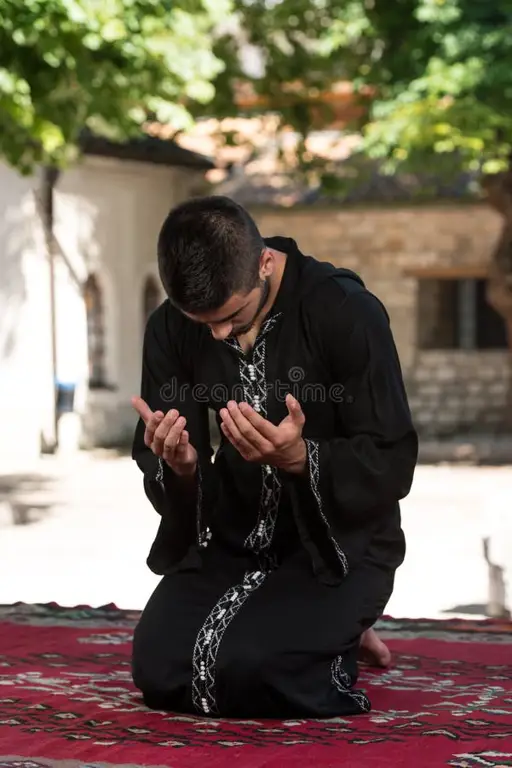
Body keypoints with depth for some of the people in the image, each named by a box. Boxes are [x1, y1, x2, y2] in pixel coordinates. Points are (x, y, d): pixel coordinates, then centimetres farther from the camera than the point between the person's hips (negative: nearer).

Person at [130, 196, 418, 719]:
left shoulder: (347, 313, -18)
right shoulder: (170, 329, -5)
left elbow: (393, 467, -16)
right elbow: (160, 473, -1)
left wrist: (300, 458, -35)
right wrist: (178, 467, -26)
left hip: (337, 544, -5)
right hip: (230, 542, 5)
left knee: (244, 673, -28)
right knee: (157, 670, -15)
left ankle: (337, 645, 8)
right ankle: (315, 635, 13)